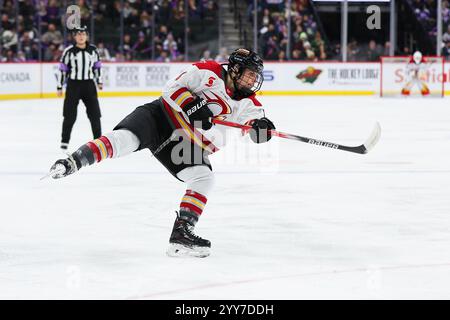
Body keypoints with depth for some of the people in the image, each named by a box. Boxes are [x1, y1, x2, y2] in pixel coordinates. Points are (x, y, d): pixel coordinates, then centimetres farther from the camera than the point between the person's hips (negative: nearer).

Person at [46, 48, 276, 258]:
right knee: (125, 139, -33)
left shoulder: (245, 101, 9)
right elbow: (172, 88, -12)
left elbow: (255, 122, -3)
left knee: (204, 177, -14)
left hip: (182, 142, 6)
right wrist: (192, 107, -26)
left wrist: (260, 126, -26)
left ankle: (181, 233, -15)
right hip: (160, 117, -6)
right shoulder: (210, 72, -8)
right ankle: (72, 162, -40)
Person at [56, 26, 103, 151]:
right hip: (73, 84, -3)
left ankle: (98, 139, 14)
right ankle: (64, 141, 9)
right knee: (70, 115, -1)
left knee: (95, 113, 3)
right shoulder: (69, 51, -7)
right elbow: (62, 69, -3)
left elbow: (97, 65, 16)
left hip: (89, 84, 3)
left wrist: (99, 81, 16)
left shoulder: (93, 50, 3)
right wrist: (59, 87, -3)